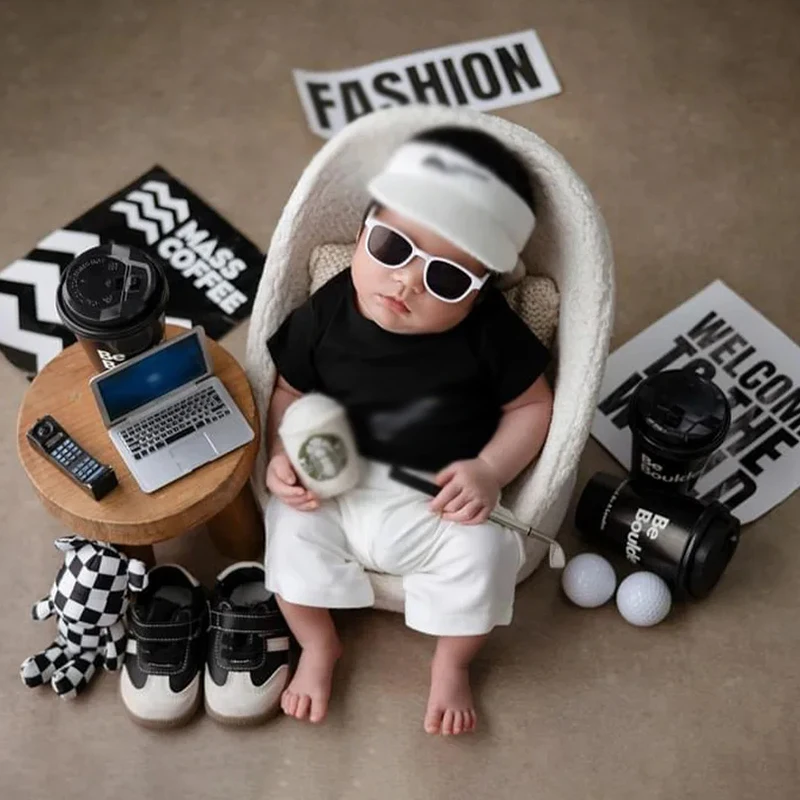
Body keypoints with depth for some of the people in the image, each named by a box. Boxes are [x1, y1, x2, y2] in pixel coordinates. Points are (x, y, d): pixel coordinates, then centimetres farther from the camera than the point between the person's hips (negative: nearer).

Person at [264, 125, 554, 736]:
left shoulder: (489, 333, -17)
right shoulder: (325, 313, -12)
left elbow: (533, 405, -4)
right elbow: (289, 392, 3)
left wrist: (490, 469, -18)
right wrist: (283, 455, -14)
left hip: (441, 502, -2)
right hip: (337, 490, 2)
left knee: (481, 553, -24)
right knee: (290, 528, -18)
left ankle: (451, 666, 8)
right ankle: (319, 648, 12)